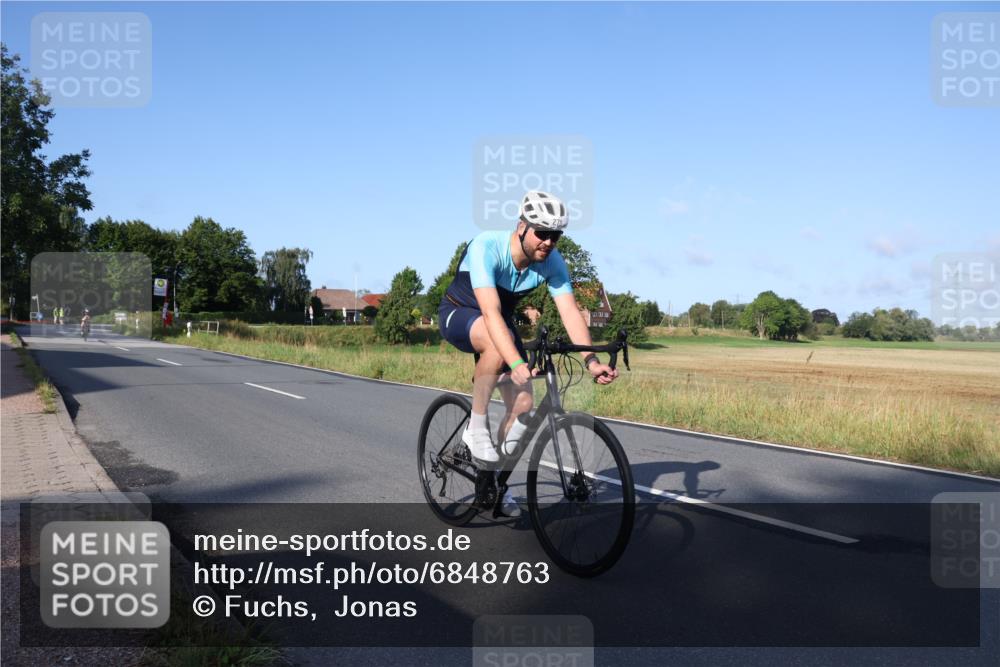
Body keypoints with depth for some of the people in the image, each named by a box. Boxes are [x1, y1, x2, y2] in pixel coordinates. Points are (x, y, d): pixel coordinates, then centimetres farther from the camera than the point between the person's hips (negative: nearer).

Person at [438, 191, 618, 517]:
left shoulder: (552, 262, -18)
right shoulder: (486, 248, -33)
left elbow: (570, 312, -25)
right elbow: (490, 312, -44)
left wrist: (591, 361, -40)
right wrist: (517, 364, -55)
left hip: (501, 321, 5)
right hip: (459, 314, -5)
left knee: (523, 404, -7)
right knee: (498, 344, -40)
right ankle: (476, 427, -21)